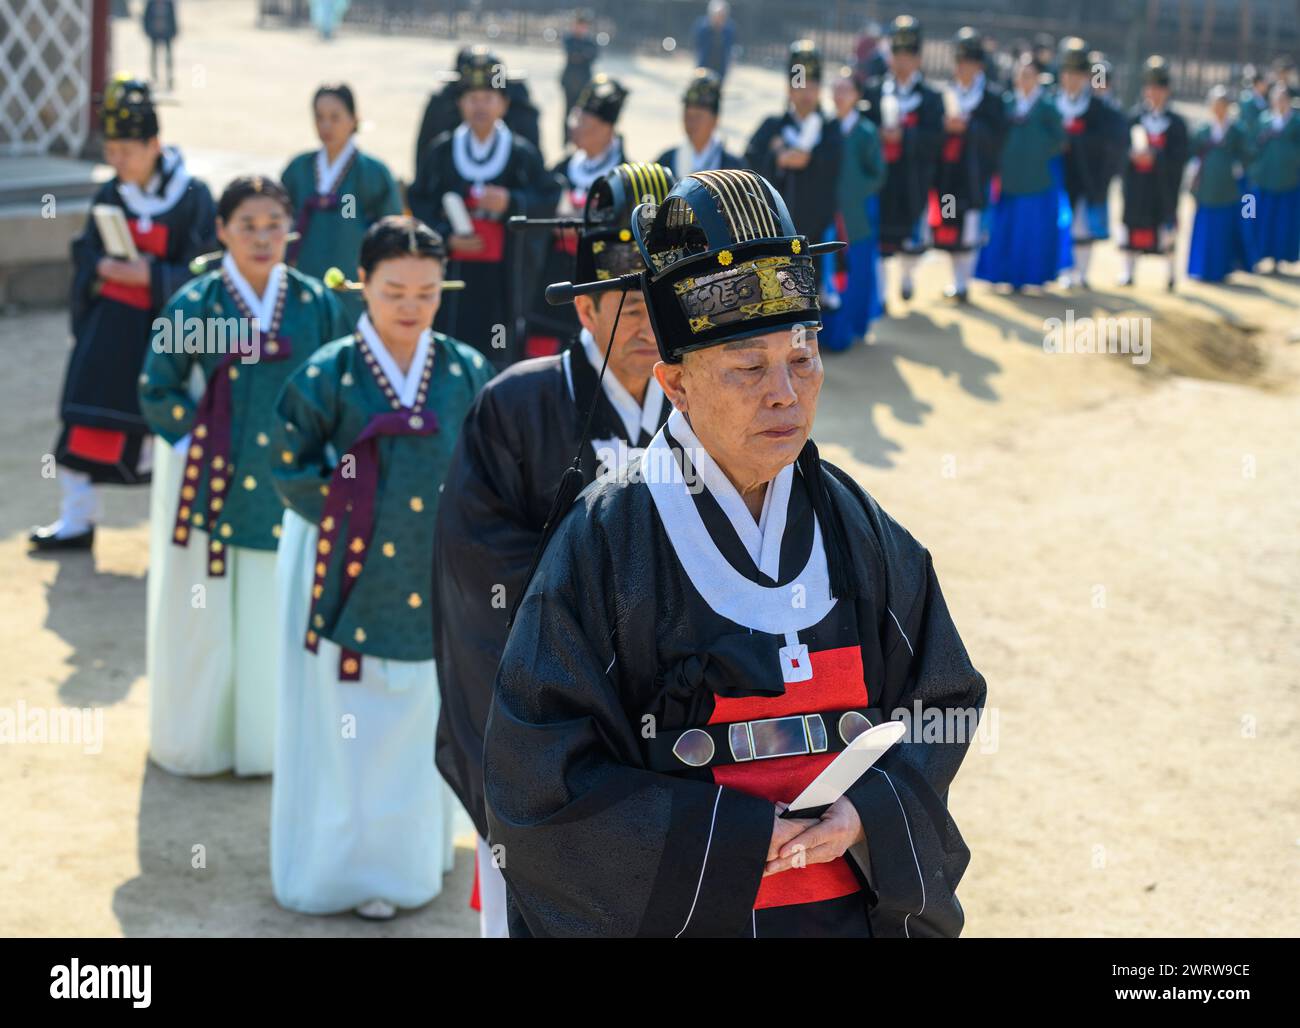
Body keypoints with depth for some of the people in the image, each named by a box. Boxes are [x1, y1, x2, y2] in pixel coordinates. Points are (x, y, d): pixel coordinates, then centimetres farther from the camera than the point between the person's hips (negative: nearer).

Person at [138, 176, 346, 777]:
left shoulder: (314, 304, 1)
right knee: (203, 617, 6)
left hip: (288, 488, 2)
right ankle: (195, 742, 22)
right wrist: (196, 441, -6)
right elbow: (157, 391, 1)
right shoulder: (194, 304, -5)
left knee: (278, 614, 7)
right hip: (210, 483, -2)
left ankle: (265, 740, 22)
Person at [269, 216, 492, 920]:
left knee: (422, 719, 12)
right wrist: (344, 515, -8)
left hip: (433, 579, 3)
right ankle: (346, 865, 17)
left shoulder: (466, 373, 0)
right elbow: (291, 462, -1)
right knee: (347, 724, 4)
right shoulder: (330, 374, -8)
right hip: (350, 579, -2)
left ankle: (414, 851, 28)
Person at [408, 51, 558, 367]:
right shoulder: (442, 150, 5)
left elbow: (549, 198, 0)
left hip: (500, 273, -1)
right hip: (452, 267, 1)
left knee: (499, 354, -1)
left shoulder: (522, 153, 2)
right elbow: (418, 199, 7)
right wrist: (445, 234, -7)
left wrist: (511, 201, -17)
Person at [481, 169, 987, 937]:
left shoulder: (862, 532, 2)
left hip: (856, 901, 3)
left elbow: (944, 702, 6)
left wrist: (868, 815, -12)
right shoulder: (606, 542, -10)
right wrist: (736, 838, -18)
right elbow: (538, 773, -13)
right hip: (674, 911, -3)